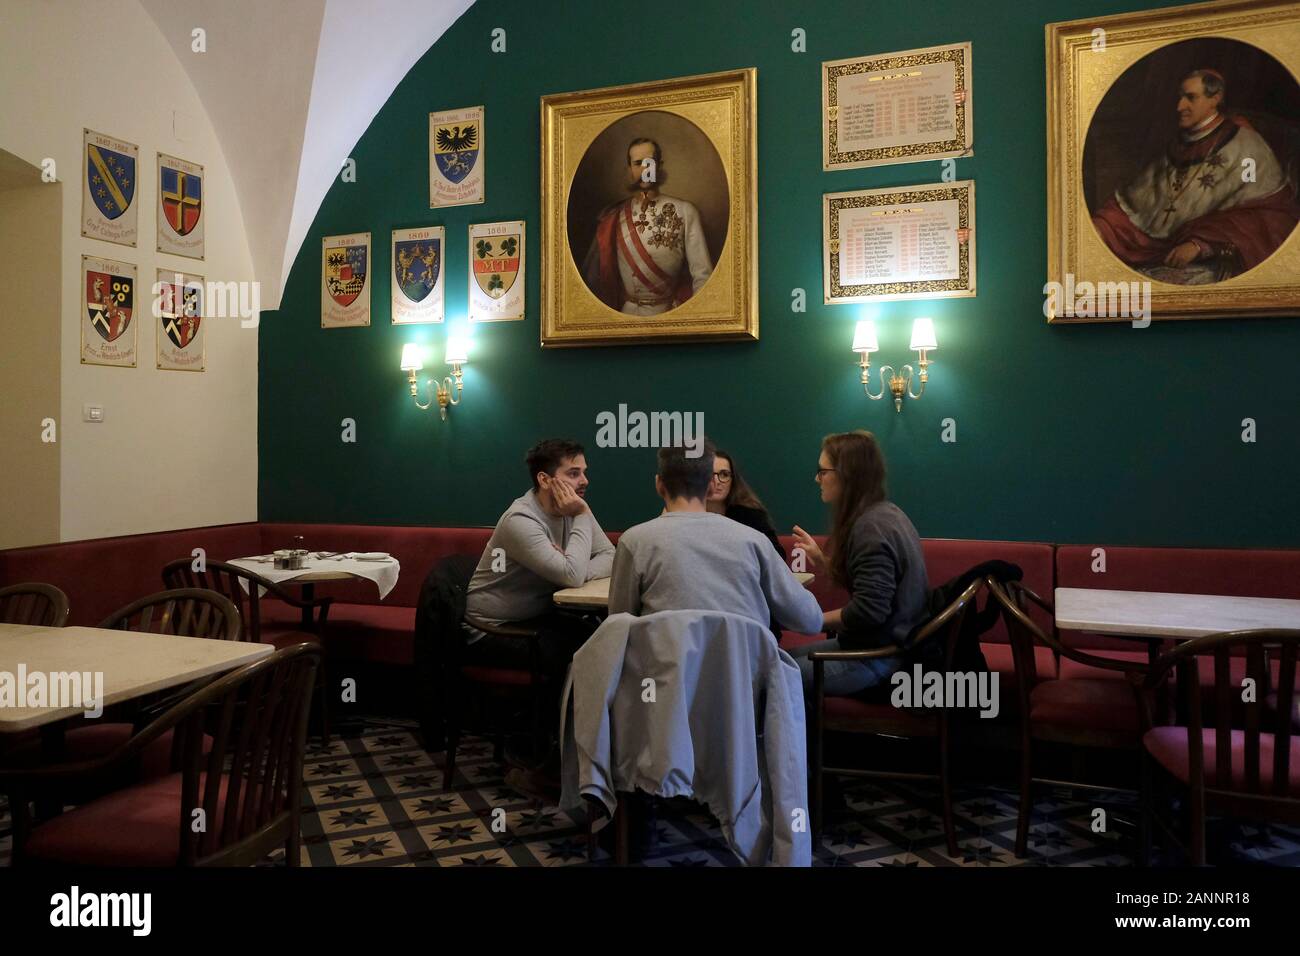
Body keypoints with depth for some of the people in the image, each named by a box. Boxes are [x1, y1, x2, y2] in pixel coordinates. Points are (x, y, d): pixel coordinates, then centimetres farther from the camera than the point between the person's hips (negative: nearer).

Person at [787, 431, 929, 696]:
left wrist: (815, 620, -14)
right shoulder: (884, 513, 8)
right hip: (885, 641, 10)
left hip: (880, 655, -10)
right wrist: (822, 560, 8)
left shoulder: (871, 527, -23)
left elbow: (869, 611, -27)